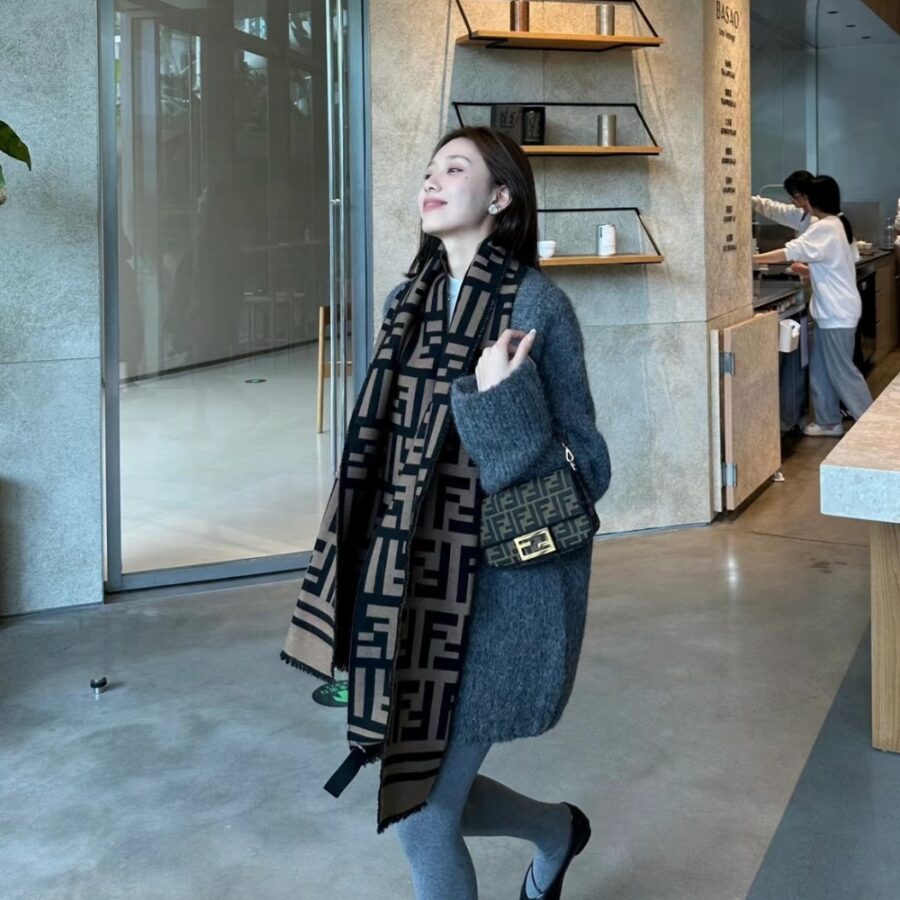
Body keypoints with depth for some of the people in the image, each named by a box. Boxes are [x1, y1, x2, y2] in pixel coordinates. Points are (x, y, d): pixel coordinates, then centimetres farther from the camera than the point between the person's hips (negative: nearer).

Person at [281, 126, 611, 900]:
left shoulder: (537, 304, -11)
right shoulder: (409, 301, 8)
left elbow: (582, 469, -11)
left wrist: (500, 402, -27)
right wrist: (371, 589, 13)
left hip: (499, 581, -6)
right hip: (415, 578, 6)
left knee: (421, 813, -1)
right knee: (419, 794, 15)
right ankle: (557, 829, 44)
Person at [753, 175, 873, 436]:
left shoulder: (824, 229, -18)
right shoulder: (839, 224, 13)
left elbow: (790, 252, -24)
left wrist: (752, 259, -21)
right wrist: (810, 269, 19)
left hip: (836, 313, -10)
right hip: (833, 310, 10)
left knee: (841, 370, -2)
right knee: (821, 369, 12)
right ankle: (829, 422, 18)